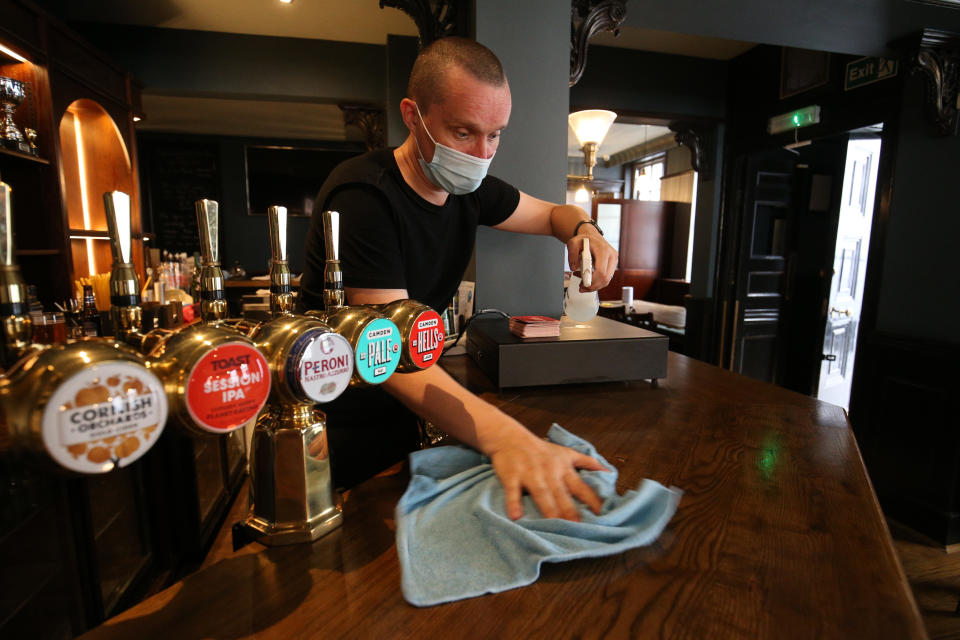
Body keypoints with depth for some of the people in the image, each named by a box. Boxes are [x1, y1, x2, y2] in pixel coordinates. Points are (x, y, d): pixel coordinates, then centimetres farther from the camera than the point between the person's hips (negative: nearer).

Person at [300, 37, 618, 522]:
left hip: (410, 411, 6)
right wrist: (505, 437, -48)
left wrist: (583, 228, -11)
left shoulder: (469, 187, -2)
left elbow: (550, 214, 14)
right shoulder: (363, 195, -25)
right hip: (342, 428, -6)